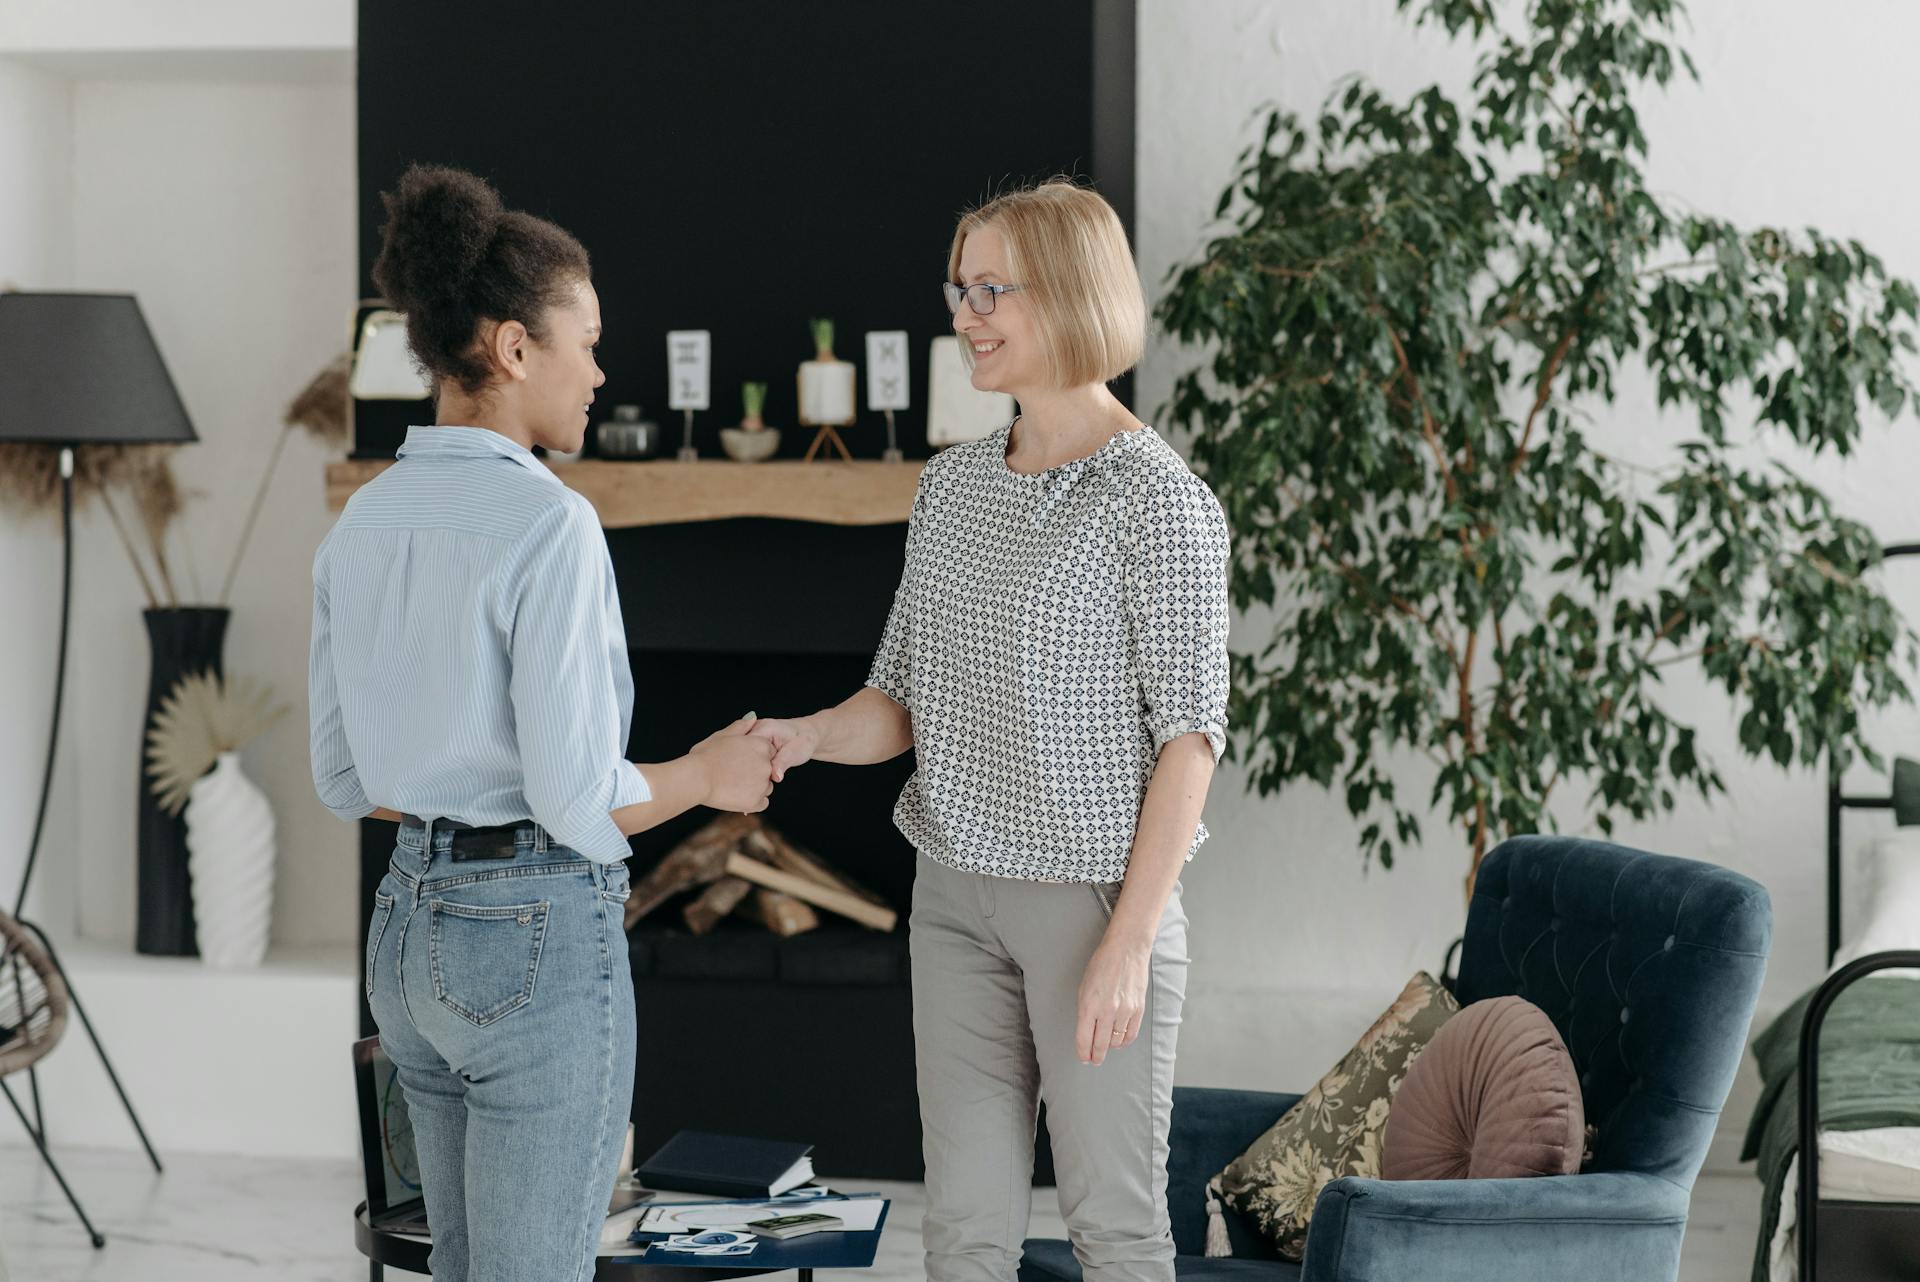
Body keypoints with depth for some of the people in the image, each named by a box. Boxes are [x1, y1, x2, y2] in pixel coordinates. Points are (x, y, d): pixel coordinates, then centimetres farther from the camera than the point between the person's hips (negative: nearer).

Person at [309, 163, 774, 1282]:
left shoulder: (363, 526, 6)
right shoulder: (548, 524, -18)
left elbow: (349, 778, 11)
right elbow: (579, 800, -20)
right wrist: (705, 777, -2)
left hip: (414, 928, 8)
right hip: (543, 939, -8)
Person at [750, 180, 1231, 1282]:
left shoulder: (1157, 497, -10)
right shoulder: (952, 485, 10)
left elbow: (1191, 729, -12)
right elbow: (905, 700, 11)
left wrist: (1131, 939, -17)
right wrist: (802, 737, -11)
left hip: (1097, 893, -6)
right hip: (959, 896, 6)